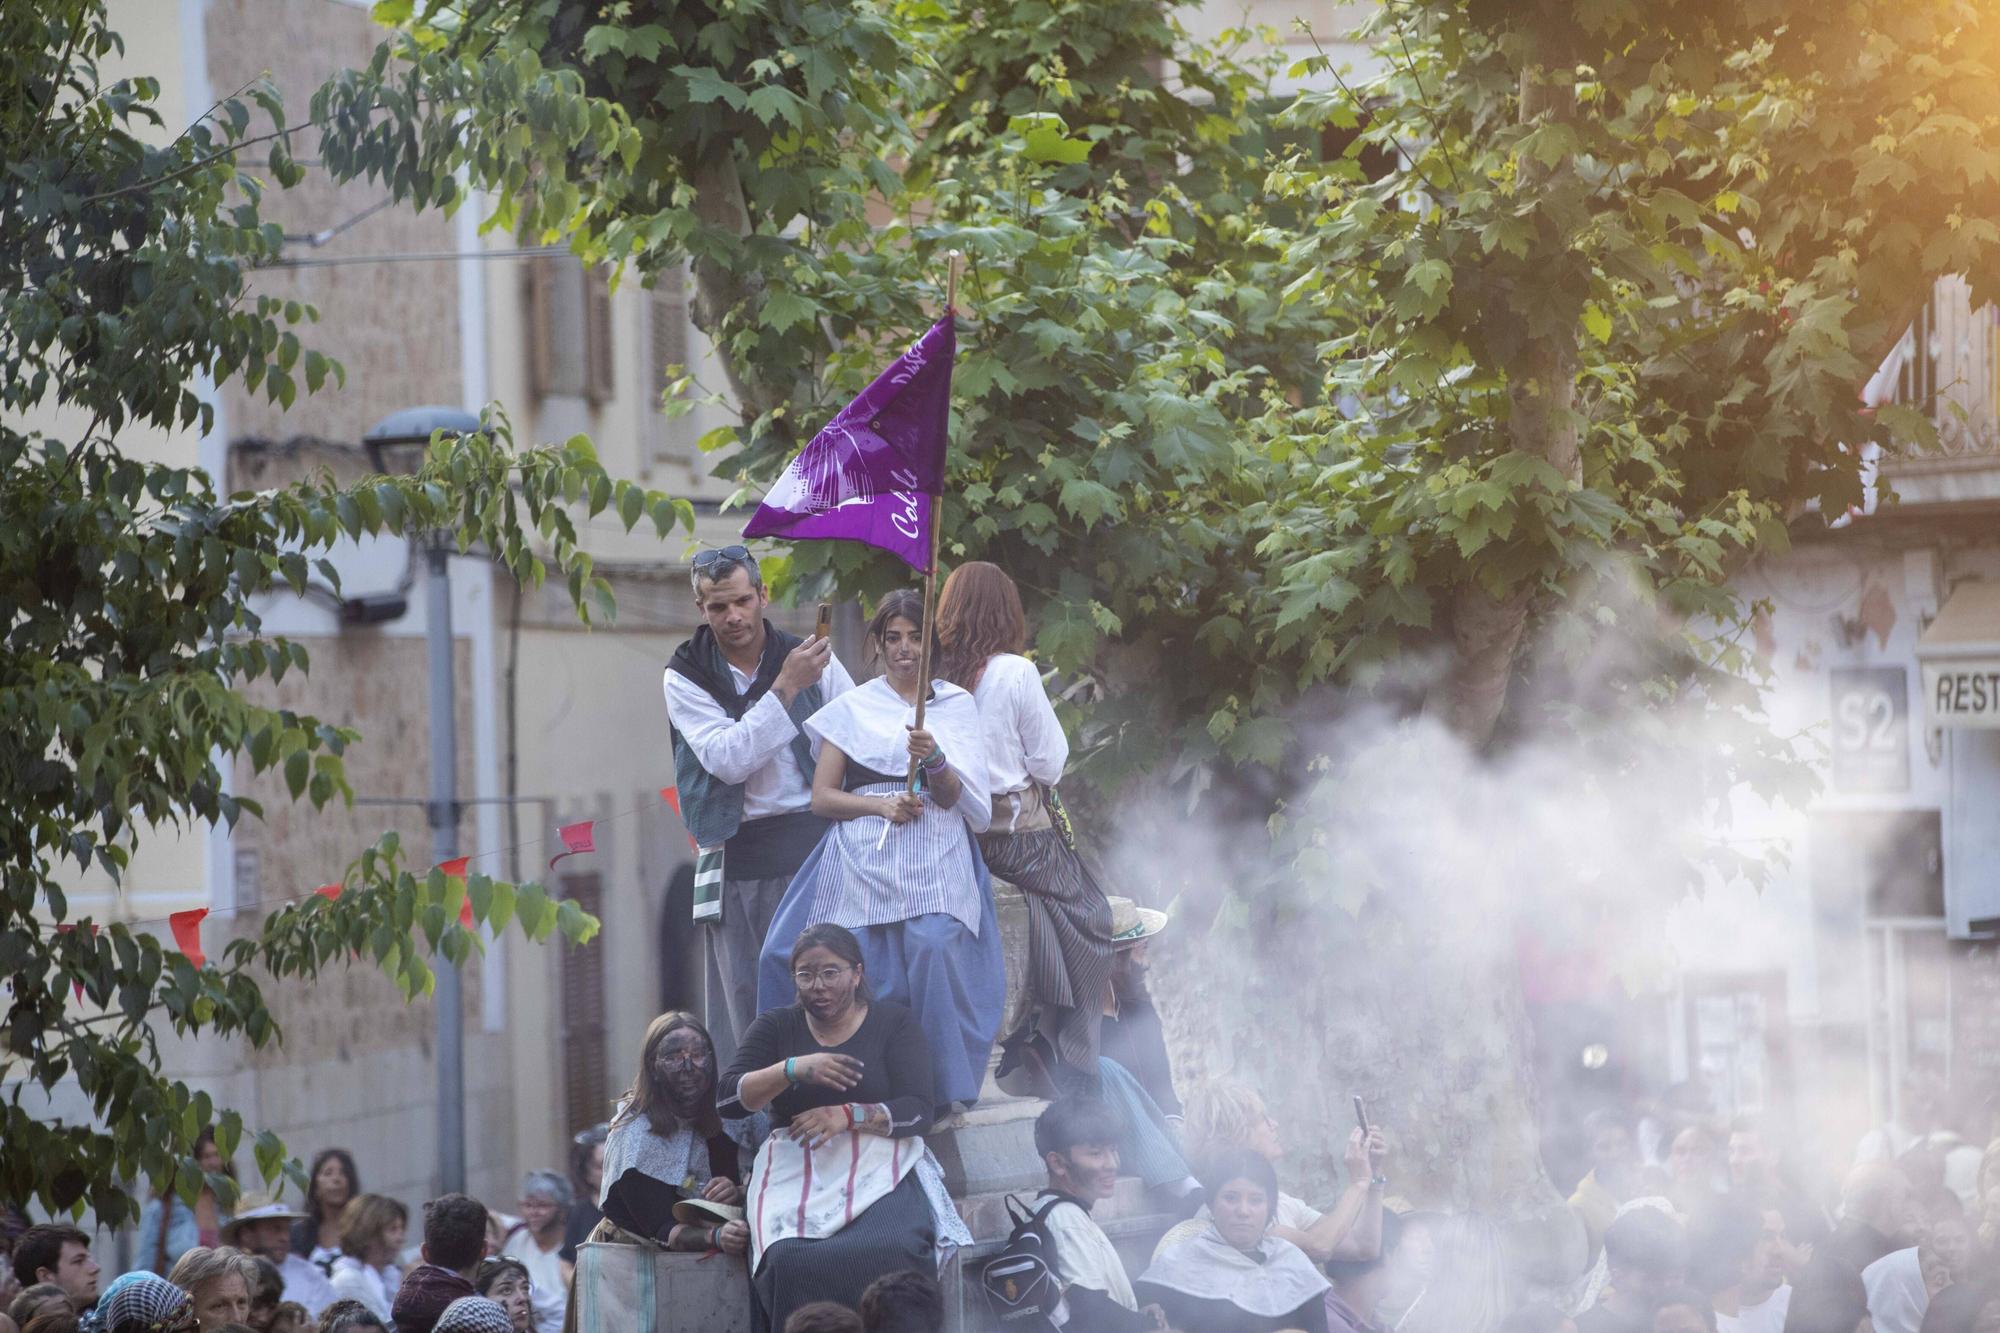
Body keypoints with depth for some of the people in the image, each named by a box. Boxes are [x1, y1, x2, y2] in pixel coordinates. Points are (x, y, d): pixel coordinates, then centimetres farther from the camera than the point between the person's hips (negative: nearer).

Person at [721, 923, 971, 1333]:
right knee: (789, 1262, -33)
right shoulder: (775, 1027, 15)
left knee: (893, 1253, -35)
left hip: (879, 1167, -1)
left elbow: (918, 1111, 0)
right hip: (796, 1172, 1)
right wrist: (793, 1069, -13)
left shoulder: (894, 1022, 10)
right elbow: (726, 1100, 3)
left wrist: (849, 1115, -17)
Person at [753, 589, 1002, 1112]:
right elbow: (822, 796, 9)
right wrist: (880, 804, -8)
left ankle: (946, 1095, -21)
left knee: (936, 948, -26)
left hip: (936, 860, -1)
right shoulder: (852, 708, 15)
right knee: (865, 976, -15)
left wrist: (934, 759, -17)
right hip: (864, 861, 1)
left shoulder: (956, 705, 15)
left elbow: (953, 797, 5)